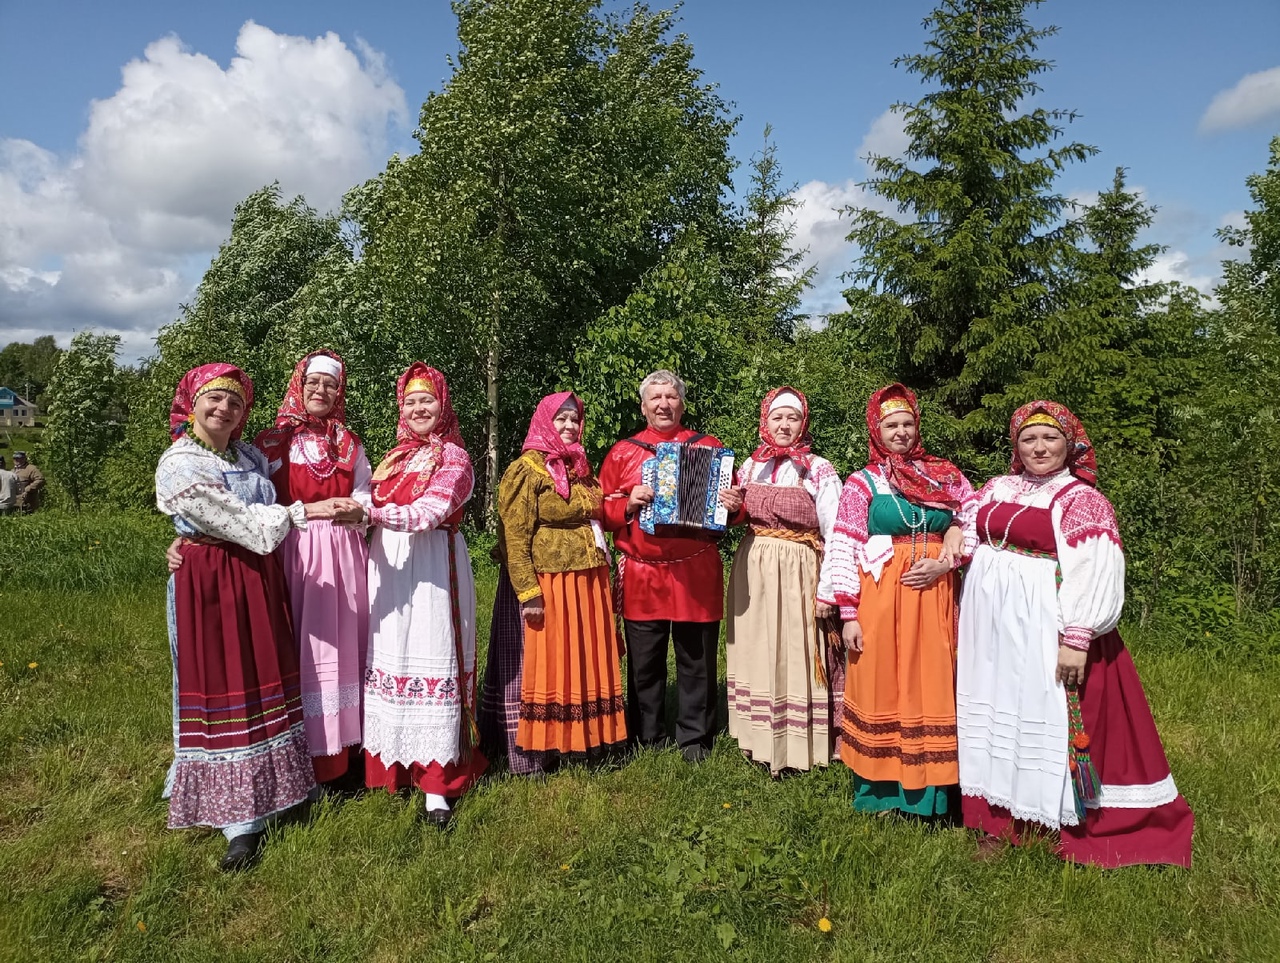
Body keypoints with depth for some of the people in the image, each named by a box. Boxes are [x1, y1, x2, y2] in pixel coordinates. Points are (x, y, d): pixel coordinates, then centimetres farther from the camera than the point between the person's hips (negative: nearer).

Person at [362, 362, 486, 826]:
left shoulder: (453, 457, -2)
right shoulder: (396, 455, 18)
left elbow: (430, 512, -17)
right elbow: (373, 506, 18)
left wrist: (373, 511, -27)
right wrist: (375, 479, 2)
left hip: (432, 564, -6)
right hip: (388, 563, 6)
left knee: (432, 656, -8)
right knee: (389, 654, 4)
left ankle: (437, 780, -5)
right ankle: (394, 764, 14)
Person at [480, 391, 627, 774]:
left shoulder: (581, 469, 16)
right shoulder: (526, 471, -8)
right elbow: (514, 538, -14)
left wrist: (604, 581, 22)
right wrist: (528, 593, -22)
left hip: (588, 584, 7)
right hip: (547, 585, -7)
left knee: (583, 663, 12)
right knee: (541, 666, 0)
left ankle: (583, 739, 24)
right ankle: (533, 752, 11)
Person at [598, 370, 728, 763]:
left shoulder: (708, 447, 9)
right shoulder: (622, 452, 10)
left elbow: (731, 497, 10)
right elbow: (602, 509, 8)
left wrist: (734, 505, -13)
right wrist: (628, 504, -11)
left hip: (696, 573, 0)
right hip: (642, 575, 1)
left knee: (697, 659, 6)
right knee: (644, 662, 9)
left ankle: (694, 739, 21)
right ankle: (646, 739, 24)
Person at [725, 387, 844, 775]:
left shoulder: (819, 470, -7)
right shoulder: (750, 466, 8)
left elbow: (834, 534, -11)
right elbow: (737, 517, 21)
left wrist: (829, 589, -15)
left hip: (798, 573, -5)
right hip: (754, 569, 5)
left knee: (796, 654, 0)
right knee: (757, 652, 11)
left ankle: (798, 744, 14)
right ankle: (761, 739, 25)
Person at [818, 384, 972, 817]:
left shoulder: (945, 475, 11)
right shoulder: (862, 482, 2)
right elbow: (843, 551, -4)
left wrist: (945, 563, -10)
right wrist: (849, 613, -10)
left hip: (934, 595, 3)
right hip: (881, 596, -2)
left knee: (932, 684, 5)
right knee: (881, 684, 2)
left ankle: (928, 788, 16)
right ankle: (882, 788, 14)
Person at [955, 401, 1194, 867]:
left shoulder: (1081, 499, -8)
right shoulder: (997, 489, 11)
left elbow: (1095, 574, -15)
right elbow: (970, 542, 19)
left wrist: (1077, 638, -21)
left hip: (1043, 627, -6)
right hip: (990, 626, 6)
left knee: (1044, 715, -1)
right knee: (996, 715, 11)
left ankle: (1047, 825, 13)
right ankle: (998, 823, 22)